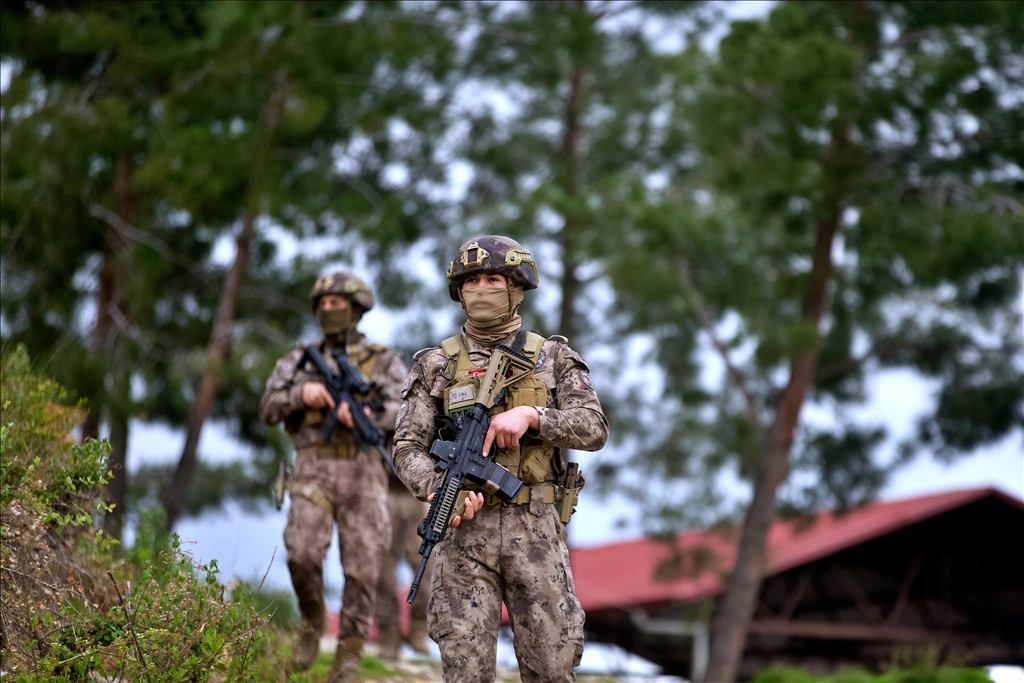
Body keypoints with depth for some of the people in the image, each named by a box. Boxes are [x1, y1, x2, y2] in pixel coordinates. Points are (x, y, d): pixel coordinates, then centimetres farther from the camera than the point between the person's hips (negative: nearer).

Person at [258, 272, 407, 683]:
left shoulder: (383, 362, 10)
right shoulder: (300, 361, 16)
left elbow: (402, 413, -5)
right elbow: (269, 410, 7)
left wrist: (367, 415, -26)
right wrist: (302, 392, -13)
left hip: (362, 473, -1)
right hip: (313, 472, 1)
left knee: (362, 567, -8)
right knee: (303, 554, -20)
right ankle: (312, 620, 9)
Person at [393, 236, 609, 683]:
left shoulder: (552, 358, 9)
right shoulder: (436, 365, 8)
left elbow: (594, 429, -2)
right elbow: (408, 449, 2)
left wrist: (531, 415, -18)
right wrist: (441, 490, -19)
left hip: (534, 528, 0)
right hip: (465, 526, 0)